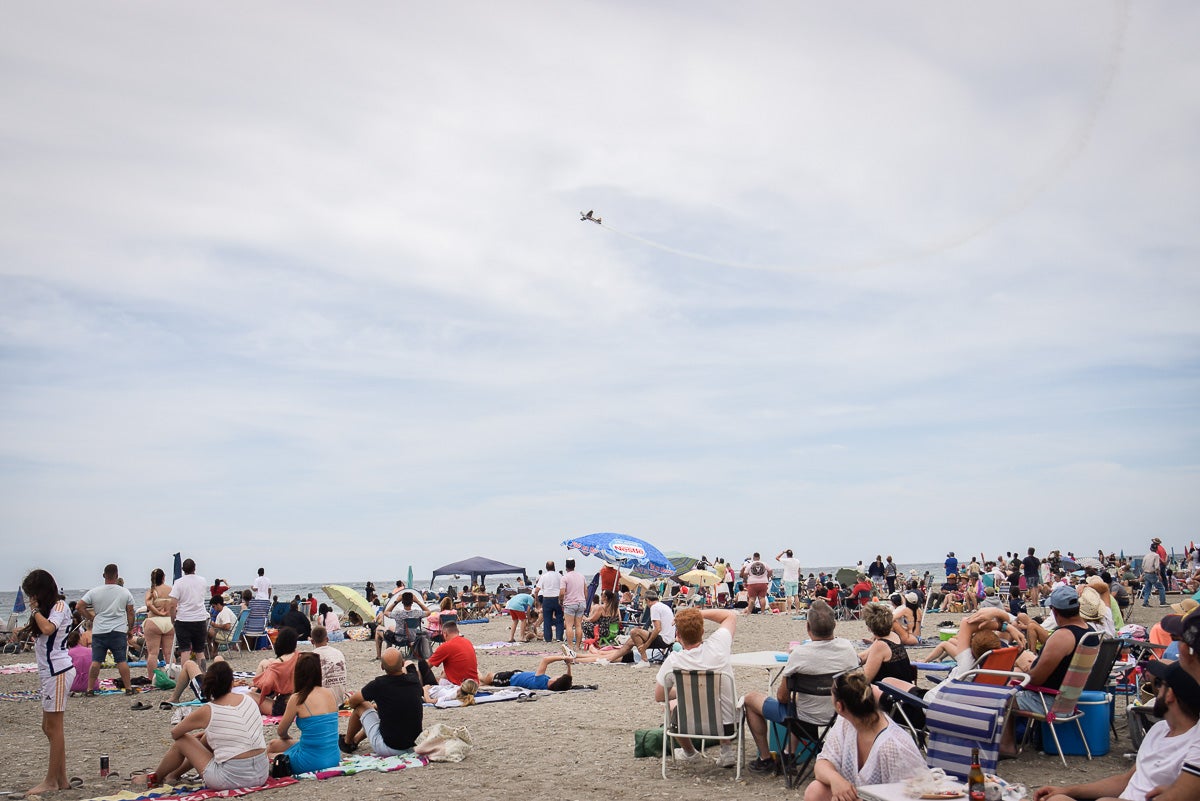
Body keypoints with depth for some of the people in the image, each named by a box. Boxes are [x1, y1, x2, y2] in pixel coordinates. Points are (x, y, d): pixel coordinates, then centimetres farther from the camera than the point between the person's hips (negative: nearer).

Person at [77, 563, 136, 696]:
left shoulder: (94, 592, 1)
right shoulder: (125, 592, 2)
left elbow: (79, 606, -2)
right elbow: (130, 613, 5)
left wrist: (90, 617, 8)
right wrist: (130, 629, 16)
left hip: (99, 631, 1)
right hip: (119, 631, -1)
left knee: (96, 661, 6)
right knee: (122, 660, 1)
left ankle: (90, 688, 8)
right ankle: (128, 688, 2)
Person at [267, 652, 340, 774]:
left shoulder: (297, 699, -11)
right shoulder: (329, 693, 3)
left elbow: (281, 732, 2)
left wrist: (287, 737, 24)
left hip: (311, 762, -5)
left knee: (273, 745, 17)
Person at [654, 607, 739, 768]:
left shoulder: (673, 661, -21)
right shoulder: (717, 645, -19)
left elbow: (659, 697, -3)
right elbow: (732, 615, 2)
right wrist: (698, 613, -4)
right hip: (727, 724, 1)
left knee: (671, 705, 32)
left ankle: (689, 752, 47)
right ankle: (727, 750, 24)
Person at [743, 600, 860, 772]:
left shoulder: (800, 654, -27)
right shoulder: (847, 647, -12)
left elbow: (782, 697, -15)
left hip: (807, 724, -5)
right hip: (840, 718, 6)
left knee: (750, 698, 13)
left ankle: (765, 759, 20)